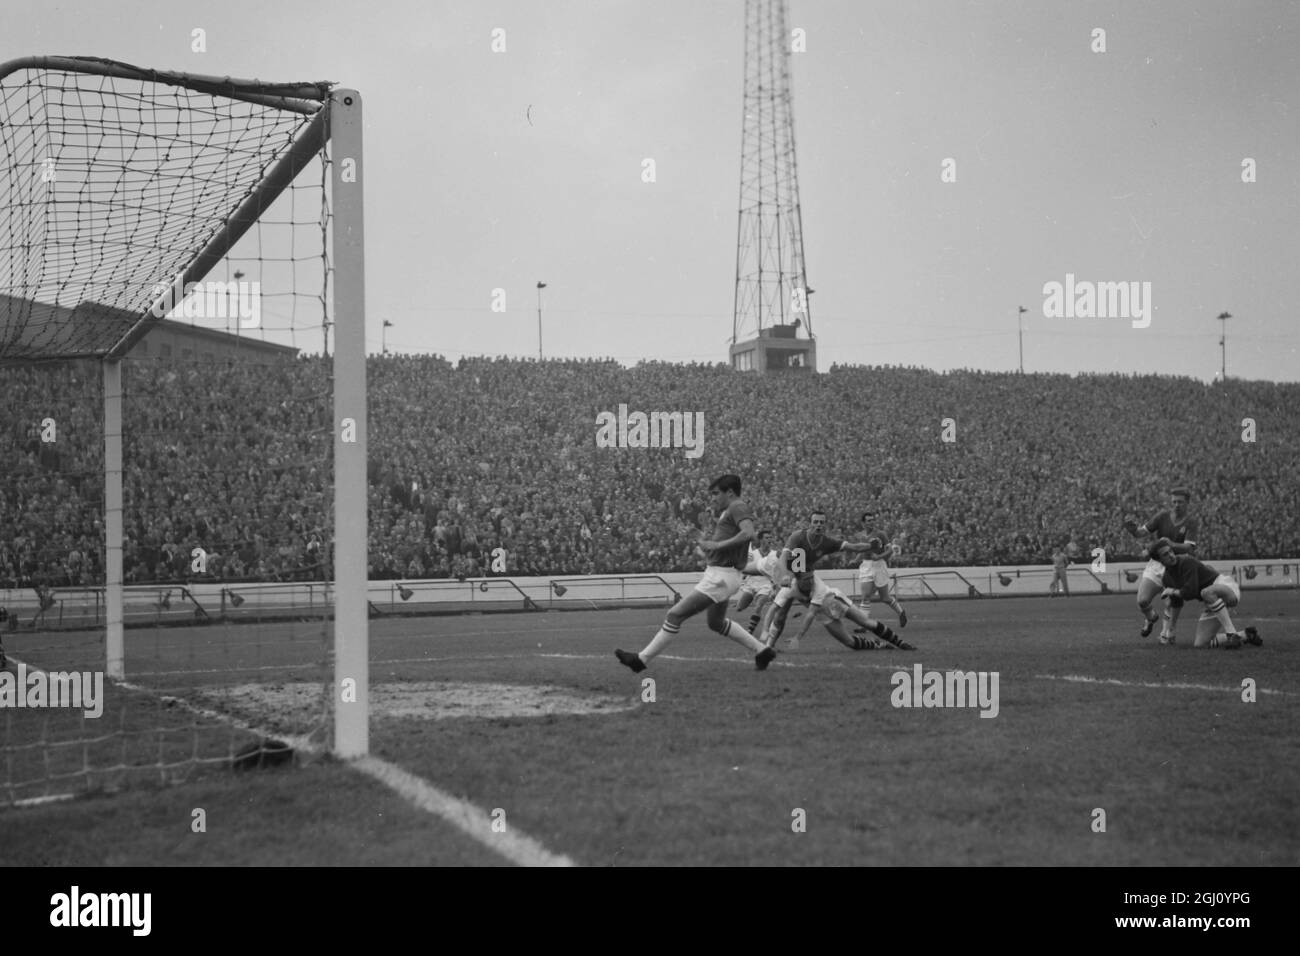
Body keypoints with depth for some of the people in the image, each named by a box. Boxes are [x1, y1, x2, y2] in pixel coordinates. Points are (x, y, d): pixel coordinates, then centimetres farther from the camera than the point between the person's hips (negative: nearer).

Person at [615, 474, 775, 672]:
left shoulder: (738, 507, -12)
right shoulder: (728, 511, 17)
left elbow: (748, 533, -30)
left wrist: (717, 545, -26)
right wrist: (708, 547, 8)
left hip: (721, 577, -11)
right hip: (716, 573, 11)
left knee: (676, 614, -9)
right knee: (716, 622, 28)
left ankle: (642, 659, -4)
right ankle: (762, 651, 32)